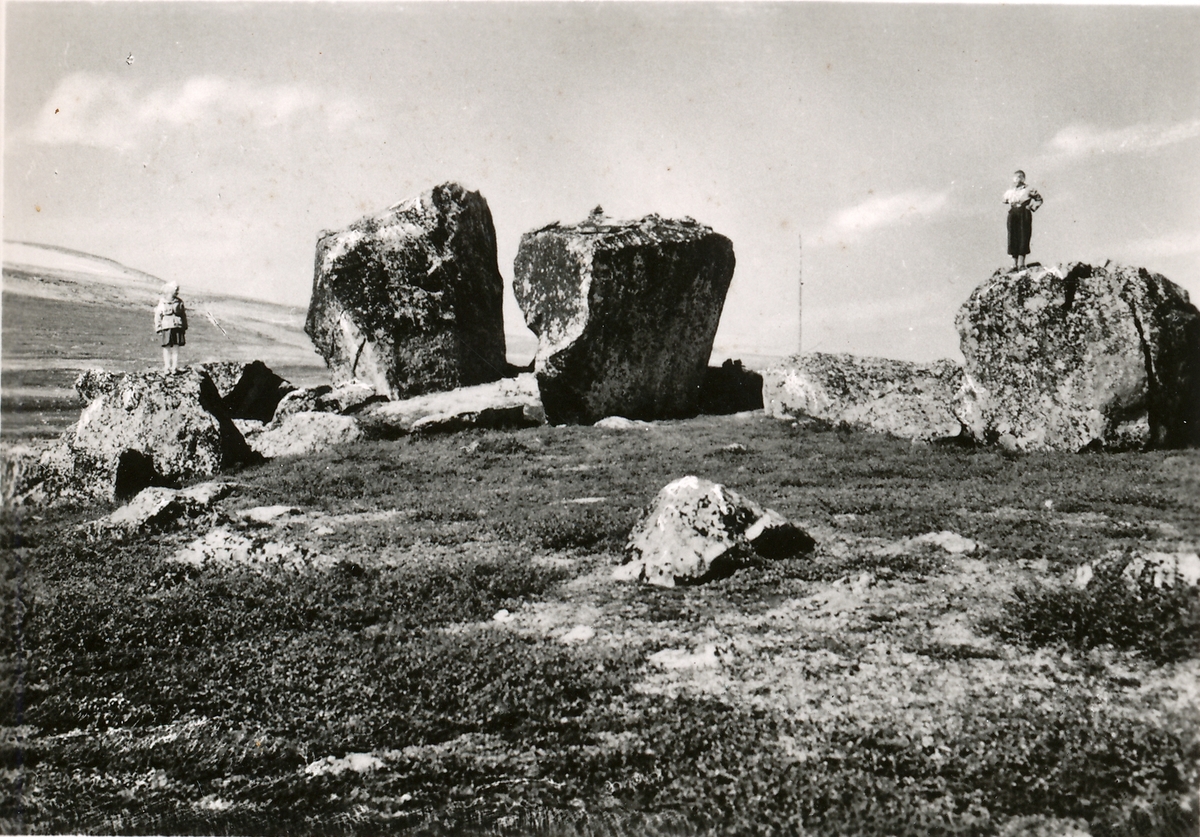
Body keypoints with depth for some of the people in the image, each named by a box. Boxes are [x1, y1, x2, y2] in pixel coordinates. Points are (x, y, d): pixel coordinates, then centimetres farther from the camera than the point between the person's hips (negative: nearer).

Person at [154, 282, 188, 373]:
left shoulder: (179, 302, 6)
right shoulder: (162, 303, -2)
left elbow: (183, 315, 13)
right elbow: (157, 316, 1)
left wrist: (184, 328, 11)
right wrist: (158, 329, -4)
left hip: (177, 328, 2)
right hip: (166, 327, -2)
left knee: (176, 348, 3)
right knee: (166, 348, 2)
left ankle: (175, 368, 8)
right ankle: (167, 368, 7)